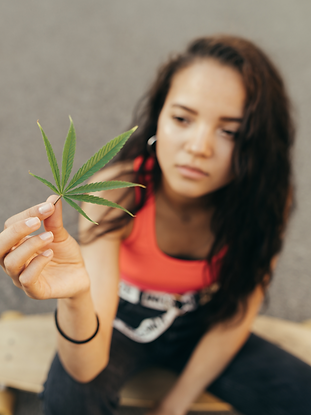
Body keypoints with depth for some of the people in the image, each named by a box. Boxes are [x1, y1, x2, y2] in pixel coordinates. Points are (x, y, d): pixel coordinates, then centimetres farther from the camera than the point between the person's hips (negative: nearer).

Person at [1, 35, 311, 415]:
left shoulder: (266, 201, -23)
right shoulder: (115, 193, -30)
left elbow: (235, 317, -9)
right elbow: (87, 368, -37)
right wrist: (75, 298, -59)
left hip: (200, 326, 3)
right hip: (122, 318, -2)